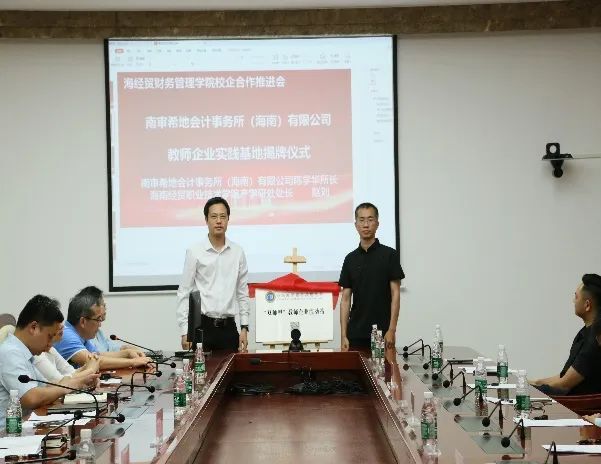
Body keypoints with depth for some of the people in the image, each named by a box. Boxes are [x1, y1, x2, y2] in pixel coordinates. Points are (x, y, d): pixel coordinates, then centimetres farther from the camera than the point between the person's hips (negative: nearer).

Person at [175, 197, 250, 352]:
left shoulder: (238, 252, 5)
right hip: (202, 326, -2)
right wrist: (185, 331, -6)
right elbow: (184, 293, -1)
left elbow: (243, 293, 10)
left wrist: (244, 328, 5)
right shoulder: (195, 252, -3)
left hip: (228, 327, 3)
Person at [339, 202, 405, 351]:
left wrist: (392, 330, -13)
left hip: (382, 334, -4)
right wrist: (343, 335, 1)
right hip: (356, 335, 4)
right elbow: (346, 298, 8)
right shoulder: (350, 259, 9)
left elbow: (395, 294, -5)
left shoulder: (389, 255, -2)